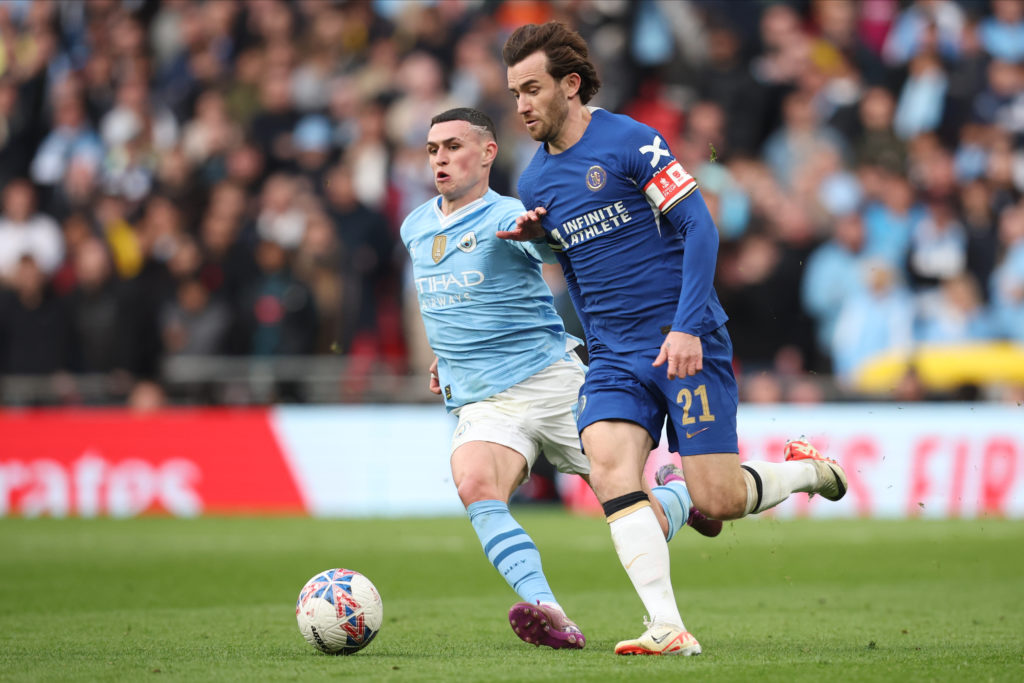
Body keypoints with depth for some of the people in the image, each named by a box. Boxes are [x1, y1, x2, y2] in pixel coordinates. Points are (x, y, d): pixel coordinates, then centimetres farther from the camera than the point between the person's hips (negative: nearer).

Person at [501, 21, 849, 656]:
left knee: (718, 503, -9)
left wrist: (687, 328, -19)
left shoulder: (631, 142, -9)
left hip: (686, 344, -5)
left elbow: (699, 228, -13)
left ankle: (806, 469, 24)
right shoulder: (534, 183, 11)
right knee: (609, 465, -22)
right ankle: (667, 628, -24)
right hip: (613, 359, 5)